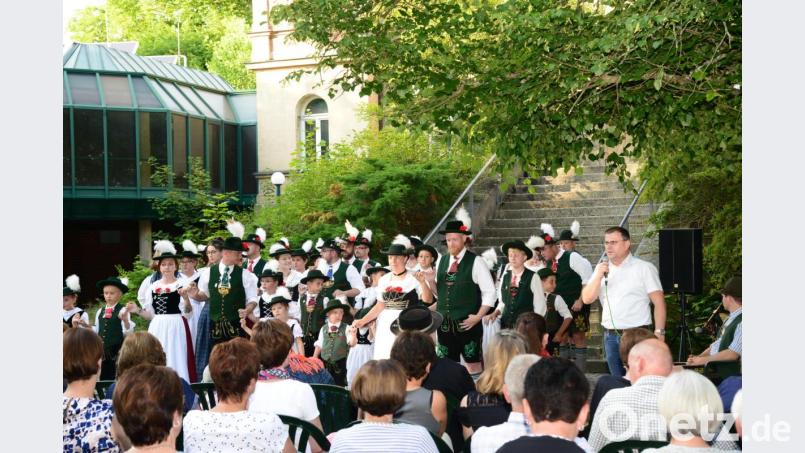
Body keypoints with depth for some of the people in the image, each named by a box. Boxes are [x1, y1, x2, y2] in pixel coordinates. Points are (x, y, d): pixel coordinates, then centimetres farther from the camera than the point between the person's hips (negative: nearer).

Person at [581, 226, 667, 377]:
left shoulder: (644, 268, -3)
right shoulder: (602, 269, 12)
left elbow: (659, 302, -6)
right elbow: (587, 299, 4)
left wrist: (659, 332, -13)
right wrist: (598, 276, -9)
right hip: (610, 336, 5)